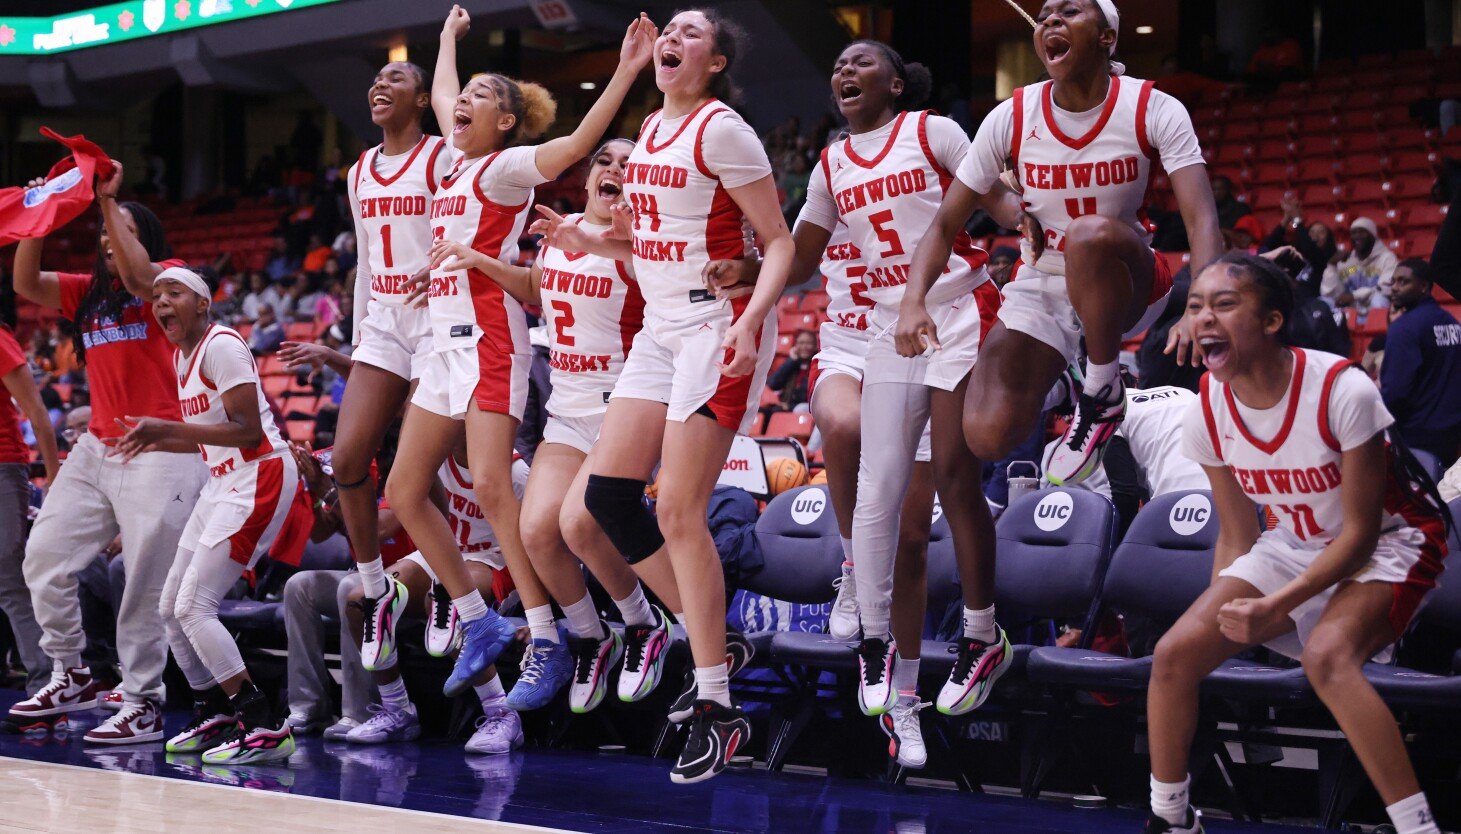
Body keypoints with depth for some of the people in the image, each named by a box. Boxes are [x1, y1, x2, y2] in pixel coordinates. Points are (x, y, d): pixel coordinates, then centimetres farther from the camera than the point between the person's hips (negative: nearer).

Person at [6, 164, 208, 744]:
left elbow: (137, 275, -22)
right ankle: (71, 677, 17)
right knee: (44, 558, 4)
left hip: (159, 452, -7)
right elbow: (26, 284, 6)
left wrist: (108, 201, -19)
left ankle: (143, 704, 2)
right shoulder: (87, 292, 17)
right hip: (96, 450, 7)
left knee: (145, 587, -6)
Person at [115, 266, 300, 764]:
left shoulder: (221, 345, -14)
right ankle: (214, 717, 27)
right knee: (171, 608, 11)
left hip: (259, 477, -10)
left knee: (193, 607, -15)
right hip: (223, 481, 10)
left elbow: (248, 431, -21)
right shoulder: (181, 355, 14)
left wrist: (169, 427, -22)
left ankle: (265, 728, -14)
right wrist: (154, 441, 10)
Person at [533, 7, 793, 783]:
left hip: (719, 326, -9)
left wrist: (751, 320, -27)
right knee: (607, 494, 3)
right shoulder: (651, 130, 13)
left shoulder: (722, 130, -11)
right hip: (660, 328, 9)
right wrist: (586, 242, 11)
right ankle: (712, 643, 17)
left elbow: (779, 243, -13)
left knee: (678, 510, -13)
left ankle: (716, 708, -6)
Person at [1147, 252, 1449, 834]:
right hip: (1296, 543, 6)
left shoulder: (1342, 391, -29)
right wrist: (1220, 617, -12)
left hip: (1388, 542, -6)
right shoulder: (1208, 413, -12)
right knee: (1175, 652, -7)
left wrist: (1274, 607, -28)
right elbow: (1237, 536, 1)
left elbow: (1360, 532, -22)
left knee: (1326, 654, -35)